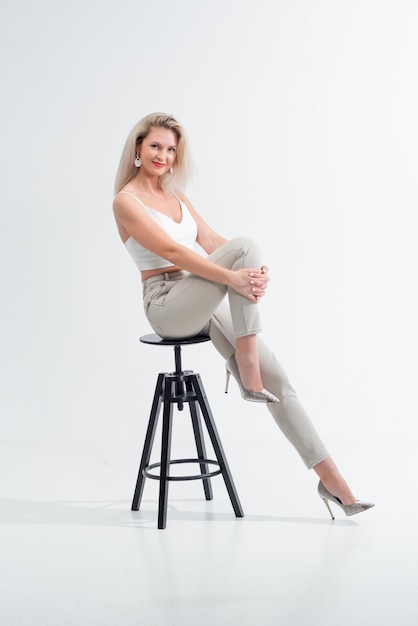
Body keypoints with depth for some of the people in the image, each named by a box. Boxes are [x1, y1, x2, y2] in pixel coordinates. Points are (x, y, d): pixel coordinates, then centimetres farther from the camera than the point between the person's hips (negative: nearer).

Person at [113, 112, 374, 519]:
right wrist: (233, 277, -30)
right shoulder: (126, 201, -6)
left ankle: (329, 476, -6)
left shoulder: (175, 196, 18)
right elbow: (171, 250, -19)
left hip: (202, 303, 7)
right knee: (245, 246, -28)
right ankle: (246, 369, -24)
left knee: (273, 378, -8)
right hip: (168, 305, -7)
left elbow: (212, 243, 6)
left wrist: (255, 273, -14)